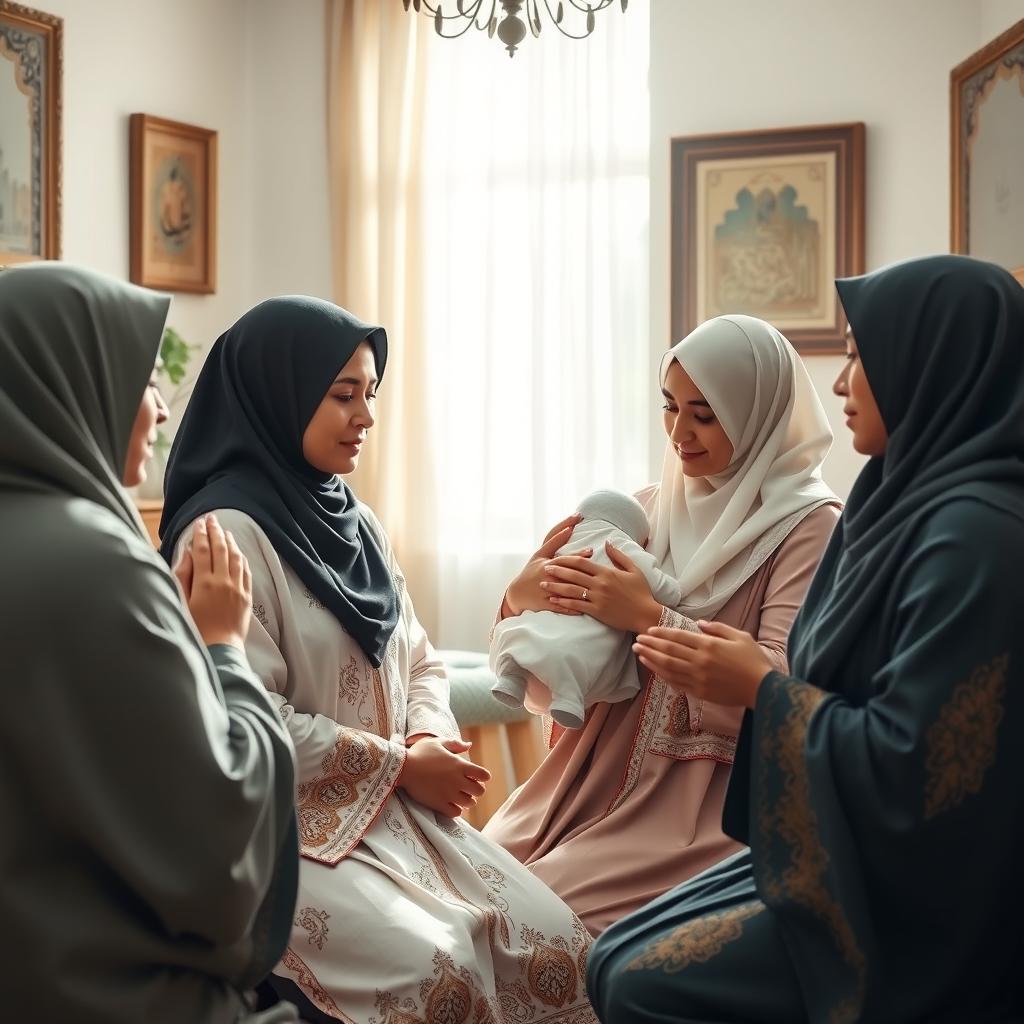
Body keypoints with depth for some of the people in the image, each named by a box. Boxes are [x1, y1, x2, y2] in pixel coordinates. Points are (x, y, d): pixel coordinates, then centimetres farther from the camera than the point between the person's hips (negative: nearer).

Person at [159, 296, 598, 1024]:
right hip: (289, 822, -7)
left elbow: (418, 660, 18)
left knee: (557, 947, -10)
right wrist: (401, 764, -12)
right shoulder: (228, 531, -13)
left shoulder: (356, 522, 14)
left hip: (397, 805, 8)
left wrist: (432, 741, -4)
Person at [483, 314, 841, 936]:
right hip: (601, 771, 5)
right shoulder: (650, 507, 11)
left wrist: (650, 618, -21)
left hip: (705, 798, -5)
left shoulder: (808, 524, -5)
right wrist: (523, 598, -8)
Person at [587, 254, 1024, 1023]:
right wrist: (750, 675, 4)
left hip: (919, 905, -9)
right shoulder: (922, 502, 7)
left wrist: (761, 689, -15)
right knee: (616, 962, 5)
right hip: (855, 860, 9)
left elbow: (913, 766, -25)